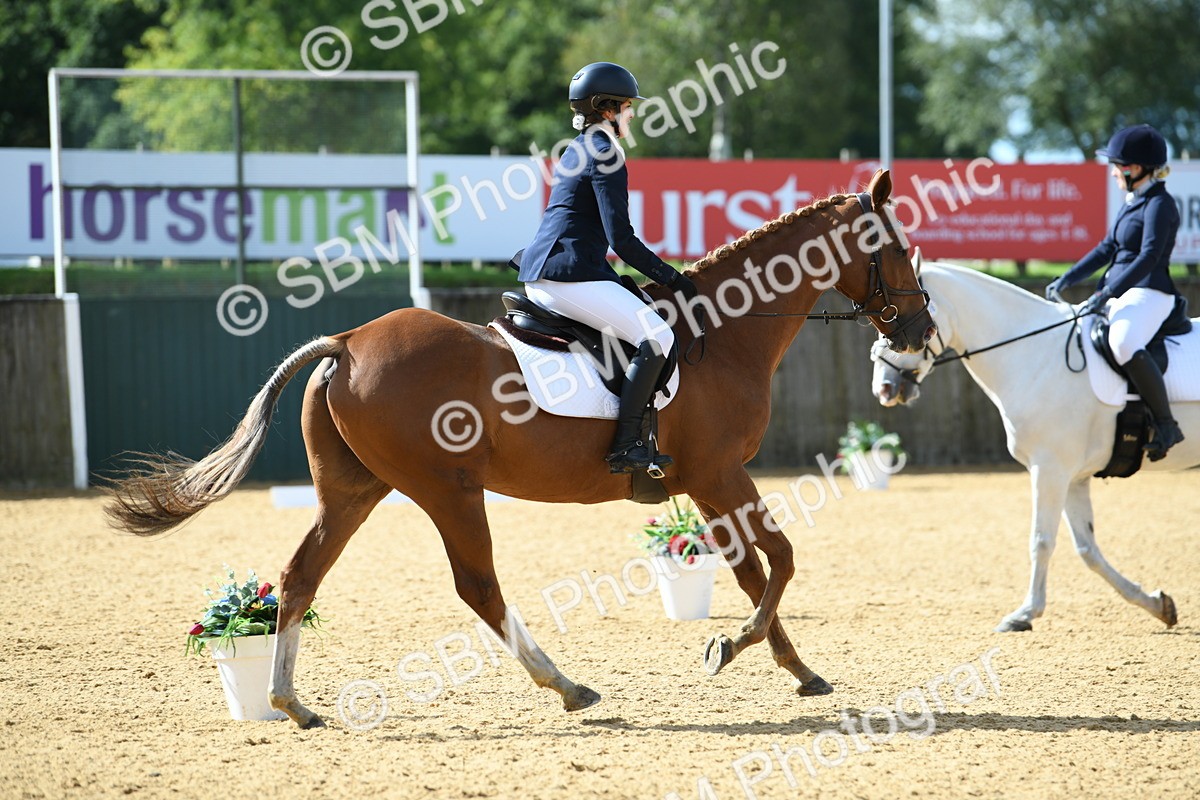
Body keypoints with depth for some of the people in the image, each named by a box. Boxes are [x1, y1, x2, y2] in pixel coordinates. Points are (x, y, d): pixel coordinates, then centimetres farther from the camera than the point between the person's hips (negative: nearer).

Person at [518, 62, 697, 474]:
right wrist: (671, 278, -8)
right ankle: (625, 445, -24)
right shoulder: (606, 156, -9)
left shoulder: (576, 152, 21)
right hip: (570, 276, -11)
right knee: (656, 336, -18)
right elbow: (622, 240, -16)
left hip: (538, 278, 11)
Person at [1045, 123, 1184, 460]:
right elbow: (1107, 248, 25)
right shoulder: (1132, 203, 18)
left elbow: (1149, 257, -21)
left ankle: (1166, 425, -32)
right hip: (1120, 294, 11)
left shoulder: (1159, 205, -11)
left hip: (1148, 294, -11)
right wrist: (1066, 280, 16)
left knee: (1124, 344, -38)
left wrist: (1106, 294, -28)